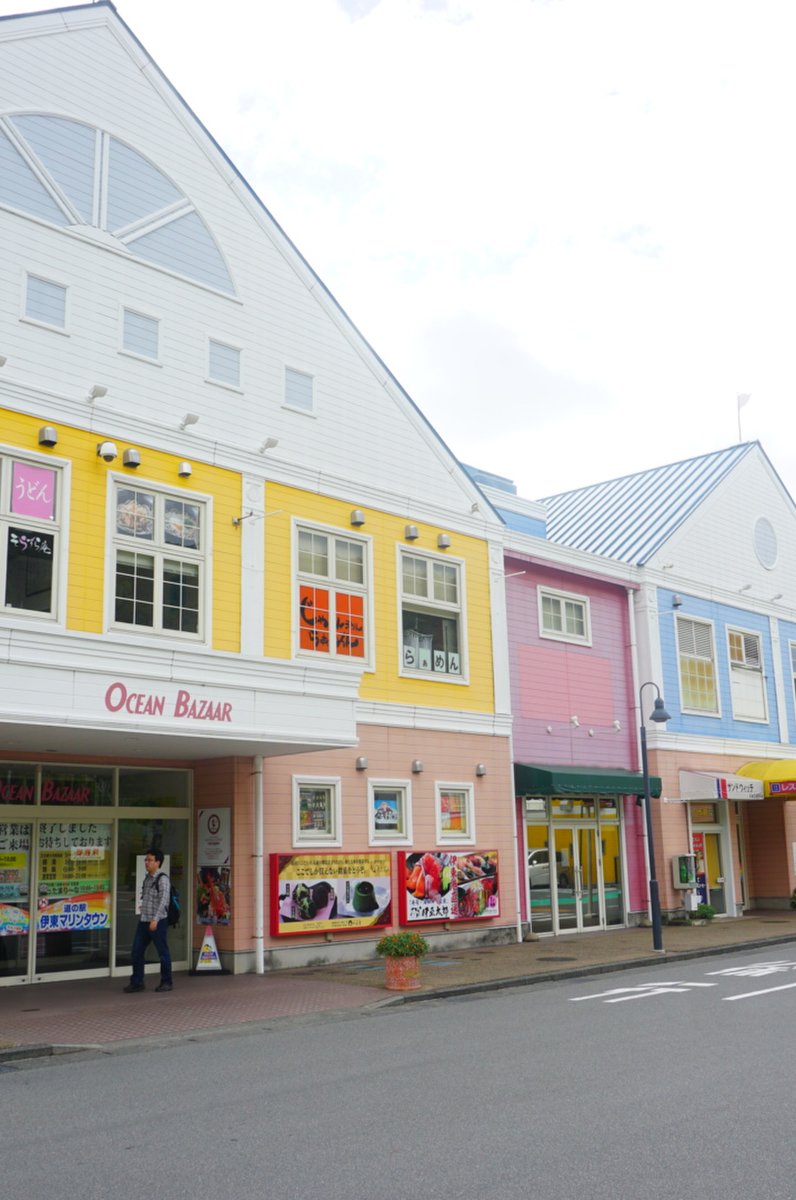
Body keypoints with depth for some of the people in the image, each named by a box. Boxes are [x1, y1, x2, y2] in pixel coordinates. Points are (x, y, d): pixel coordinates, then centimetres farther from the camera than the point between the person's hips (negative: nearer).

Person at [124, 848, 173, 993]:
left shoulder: (163, 879, -10)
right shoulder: (147, 878, 14)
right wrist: (142, 914, 13)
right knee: (137, 951, 5)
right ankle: (137, 982, 13)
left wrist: (155, 919, -24)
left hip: (158, 922, -8)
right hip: (143, 921, 8)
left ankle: (166, 982, 13)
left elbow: (163, 900, -17)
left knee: (162, 953, 2)